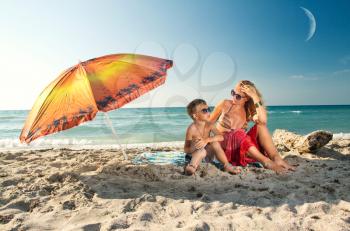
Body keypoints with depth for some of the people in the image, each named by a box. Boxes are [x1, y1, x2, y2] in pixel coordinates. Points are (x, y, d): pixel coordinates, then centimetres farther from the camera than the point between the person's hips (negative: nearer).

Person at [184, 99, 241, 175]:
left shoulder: (209, 125, -10)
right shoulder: (191, 129, -21)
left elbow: (221, 137, -25)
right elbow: (186, 149, -18)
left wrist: (207, 140, -39)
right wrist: (193, 147, -41)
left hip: (207, 155, 4)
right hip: (194, 154, -4)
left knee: (215, 143, -23)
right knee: (202, 151, -36)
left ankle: (227, 165, -13)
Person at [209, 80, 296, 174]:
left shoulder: (249, 111, 2)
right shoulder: (225, 104, -2)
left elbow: (263, 121, -21)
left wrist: (255, 98, -22)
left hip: (241, 147, 3)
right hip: (222, 147, -3)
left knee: (260, 126, -19)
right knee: (238, 133, -35)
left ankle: (277, 159, -31)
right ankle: (266, 162, -38)